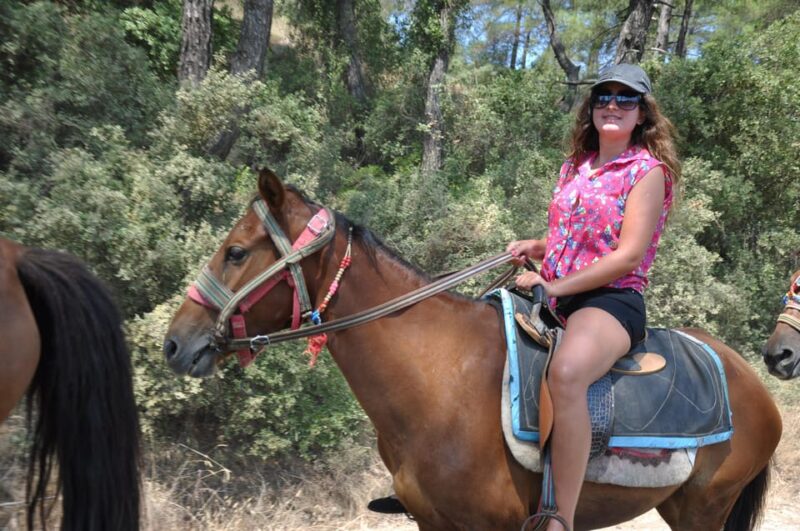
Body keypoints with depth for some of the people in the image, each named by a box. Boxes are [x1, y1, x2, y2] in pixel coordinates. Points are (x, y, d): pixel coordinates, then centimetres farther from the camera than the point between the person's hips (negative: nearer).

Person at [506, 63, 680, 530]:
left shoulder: (649, 171, -3)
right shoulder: (574, 167, 16)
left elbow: (628, 254, -14)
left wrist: (556, 286, -17)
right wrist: (534, 247, 4)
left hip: (612, 299, -8)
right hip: (554, 297, 8)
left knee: (566, 372, -39)